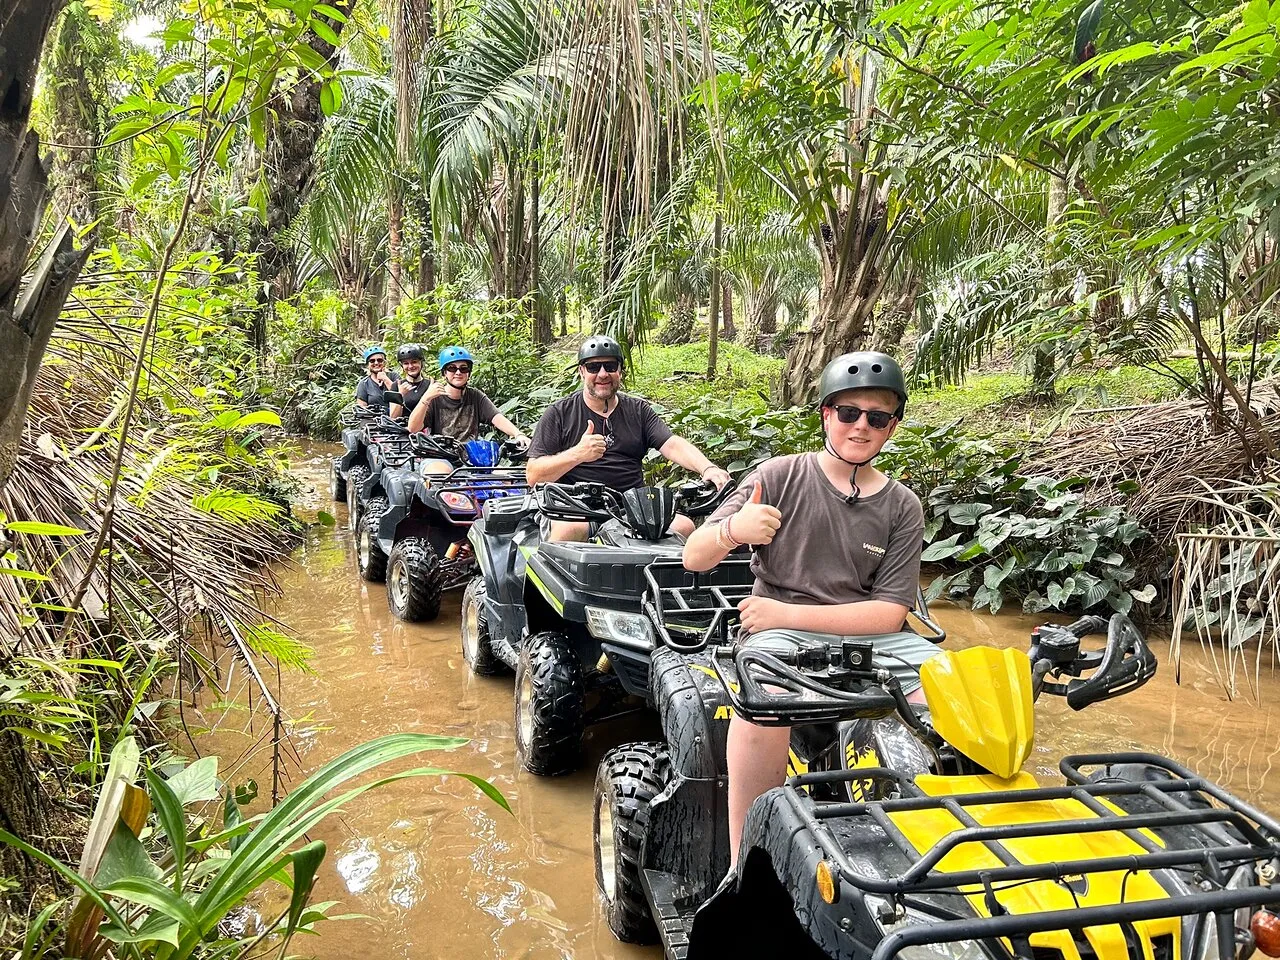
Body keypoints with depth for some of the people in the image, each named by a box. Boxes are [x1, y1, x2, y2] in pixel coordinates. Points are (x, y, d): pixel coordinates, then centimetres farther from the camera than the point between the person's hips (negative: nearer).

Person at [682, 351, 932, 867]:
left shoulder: (902, 508, 6)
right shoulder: (780, 476, 1)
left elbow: (890, 611, -2)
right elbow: (693, 558, -3)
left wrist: (788, 614, -13)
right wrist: (731, 531, -28)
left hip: (869, 633, 3)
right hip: (778, 630, -2)